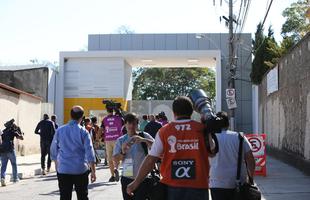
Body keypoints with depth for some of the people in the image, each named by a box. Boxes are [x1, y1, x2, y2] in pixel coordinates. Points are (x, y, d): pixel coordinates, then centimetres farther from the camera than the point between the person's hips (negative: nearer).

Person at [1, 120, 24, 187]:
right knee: (14, 164, 13)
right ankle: (15, 178, 20)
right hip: (10, 150, -3)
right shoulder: (13, 131, 5)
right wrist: (19, 132, 20)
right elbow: (22, 138, 6)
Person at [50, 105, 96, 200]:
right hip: (80, 170, -2)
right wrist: (93, 171, -3)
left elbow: (53, 150, 9)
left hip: (63, 170, 2)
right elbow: (89, 152, -9)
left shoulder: (60, 130, 1)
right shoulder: (83, 132, -7)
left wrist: (57, 166, 23)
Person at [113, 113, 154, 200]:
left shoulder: (144, 136, -3)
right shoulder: (121, 140, 5)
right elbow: (115, 158, 1)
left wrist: (143, 140, -34)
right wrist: (123, 152, -19)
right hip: (127, 179, 3)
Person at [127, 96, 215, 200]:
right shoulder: (201, 129, -1)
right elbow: (212, 152, 14)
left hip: (172, 186, 1)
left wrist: (136, 182, 6)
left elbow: (150, 160, -3)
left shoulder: (164, 131, -1)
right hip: (198, 186, -1)